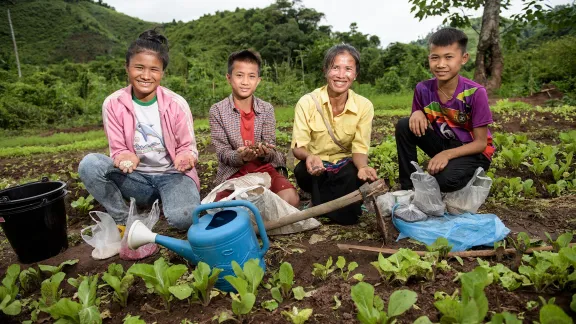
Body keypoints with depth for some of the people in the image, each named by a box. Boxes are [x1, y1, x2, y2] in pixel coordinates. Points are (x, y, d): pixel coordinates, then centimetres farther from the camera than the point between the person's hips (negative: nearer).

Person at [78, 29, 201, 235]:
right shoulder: (113, 104, -7)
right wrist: (126, 157, -29)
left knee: (183, 218, -31)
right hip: (136, 176, 2)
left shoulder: (177, 104, -11)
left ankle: (165, 197, 6)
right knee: (89, 164, -24)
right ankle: (123, 220, -5)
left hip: (172, 175, -2)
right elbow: (118, 150, -4)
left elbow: (188, 148, -5)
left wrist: (186, 158, -30)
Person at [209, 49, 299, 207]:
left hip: (264, 168, 1)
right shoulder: (217, 110, -5)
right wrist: (239, 156, -30)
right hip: (233, 172, -1)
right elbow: (222, 152, -7)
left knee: (291, 199, -24)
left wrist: (265, 153, -27)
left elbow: (270, 148, -2)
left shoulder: (267, 109, 0)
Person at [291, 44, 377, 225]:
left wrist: (363, 167, -36)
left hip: (345, 167, 1)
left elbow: (359, 148, -12)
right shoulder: (307, 102, -14)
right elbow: (298, 147, -17)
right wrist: (309, 156, -41)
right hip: (316, 167, 0)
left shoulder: (364, 106, -10)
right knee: (302, 170, -35)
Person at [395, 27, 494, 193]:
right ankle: (408, 186, -7)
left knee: (444, 179, -34)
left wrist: (447, 154, -32)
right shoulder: (423, 89, -11)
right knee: (404, 126, -18)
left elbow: (481, 143, -17)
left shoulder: (475, 93, -21)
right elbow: (419, 126, 1)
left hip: (473, 152, -4)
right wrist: (418, 114, -23)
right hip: (443, 144, 4)